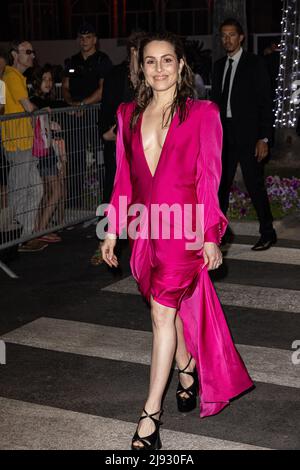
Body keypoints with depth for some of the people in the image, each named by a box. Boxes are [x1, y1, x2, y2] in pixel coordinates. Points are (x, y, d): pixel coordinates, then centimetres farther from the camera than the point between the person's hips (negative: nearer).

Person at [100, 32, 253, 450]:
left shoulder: (202, 114, -2)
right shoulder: (128, 115, 10)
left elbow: (208, 177, -4)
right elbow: (124, 178, 12)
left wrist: (210, 236, -7)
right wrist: (113, 230, 10)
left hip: (183, 226, -5)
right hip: (144, 227, 5)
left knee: (163, 312, -7)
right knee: (173, 307, 17)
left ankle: (150, 416, -1)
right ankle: (188, 371, 41)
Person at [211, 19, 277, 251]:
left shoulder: (255, 63, -4)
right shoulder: (219, 65, 12)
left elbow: (265, 102, -8)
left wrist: (264, 138, -14)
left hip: (248, 134, -5)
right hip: (224, 133, 5)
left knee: (255, 184, -3)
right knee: (221, 184, 8)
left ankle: (268, 233, 9)